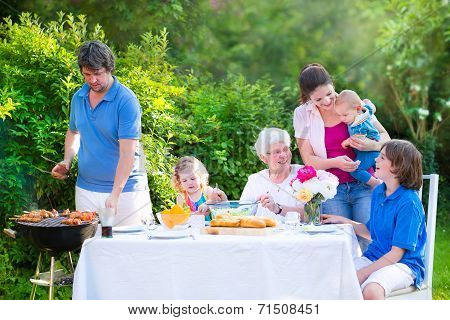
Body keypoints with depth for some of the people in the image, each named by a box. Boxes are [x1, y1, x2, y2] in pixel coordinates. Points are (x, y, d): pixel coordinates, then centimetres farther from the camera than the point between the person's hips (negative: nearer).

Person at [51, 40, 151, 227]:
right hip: (86, 189, 5)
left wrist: (115, 195, -28)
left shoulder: (126, 101, -14)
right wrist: (67, 162, 6)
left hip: (124, 190, -5)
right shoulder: (78, 98, 6)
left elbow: (128, 152, -20)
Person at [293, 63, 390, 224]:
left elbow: (385, 137, 8)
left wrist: (372, 145, -15)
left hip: (364, 186, 0)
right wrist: (336, 162, -16)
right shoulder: (302, 114, 4)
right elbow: (308, 160, 2)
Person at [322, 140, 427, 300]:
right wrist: (342, 220, 17)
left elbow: (396, 253, -16)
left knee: (371, 290, -37)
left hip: (403, 264, -7)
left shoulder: (408, 203, -16)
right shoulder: (378, 192, 9)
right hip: (374, 256, 7)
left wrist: (363, 273, -20)